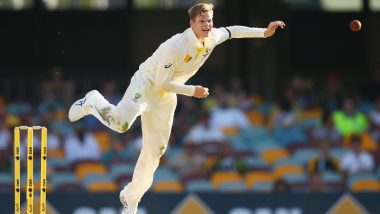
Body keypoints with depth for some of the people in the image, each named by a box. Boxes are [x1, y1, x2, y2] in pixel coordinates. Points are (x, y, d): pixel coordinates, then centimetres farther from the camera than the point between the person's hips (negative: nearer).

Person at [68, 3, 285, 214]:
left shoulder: (212, 38, -5)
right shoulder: (176, 46, -28)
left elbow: (233, 31, 17)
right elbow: (162, 82, -23)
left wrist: (264, 32, 13)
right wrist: (193, 91, -21)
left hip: (166, 97, 7)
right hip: (146, 84, -7)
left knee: (155, 150, 6)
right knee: (121, 123, -33)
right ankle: (94, 102, -1)